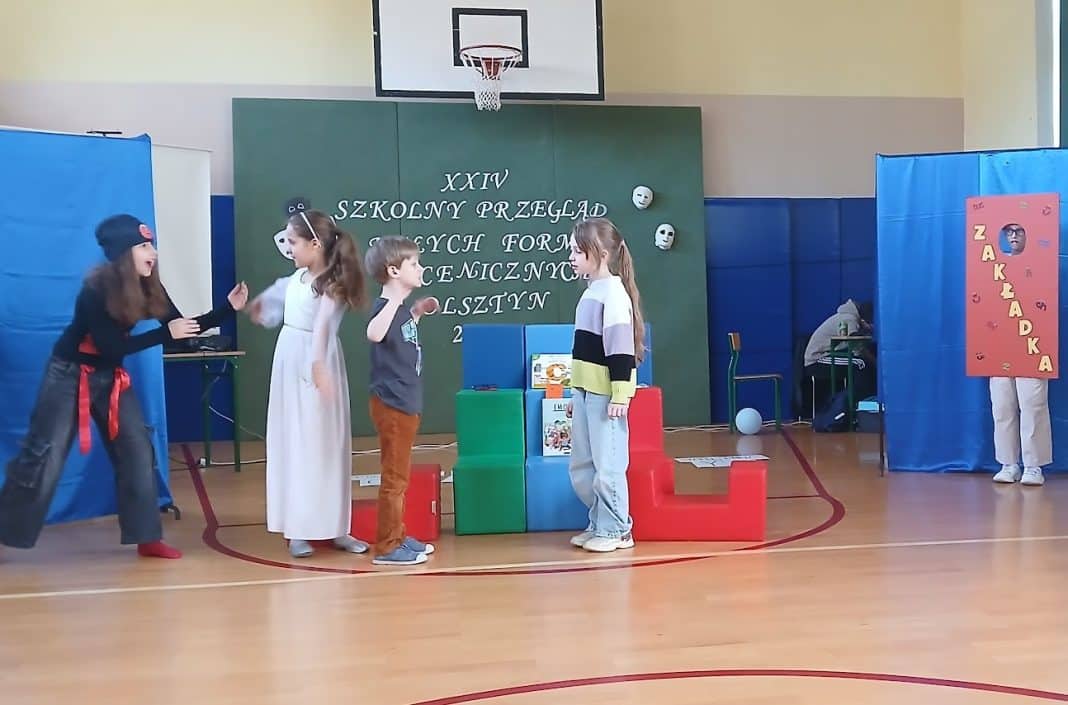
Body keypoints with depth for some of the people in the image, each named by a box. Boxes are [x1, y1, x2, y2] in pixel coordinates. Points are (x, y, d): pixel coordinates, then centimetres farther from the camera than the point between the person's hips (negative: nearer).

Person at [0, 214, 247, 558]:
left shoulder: (148, 287, -5)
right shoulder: (96, 288, -24)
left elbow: (184, 328, -3)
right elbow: (111, 345, -28)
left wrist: (229, 307, -12)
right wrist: (166, 333, -29)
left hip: (110, 377, 6)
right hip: (69, 374, -6)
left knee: (137, 450, 1)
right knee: (43, 457, -3)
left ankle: (147, 538, 8)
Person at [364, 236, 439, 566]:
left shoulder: (399, 308, 10)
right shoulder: (384, 306, -18)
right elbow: (374, 334, -42)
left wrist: (417, 312, 21)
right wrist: (395, 297, -43)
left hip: (406, 403, 10)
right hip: (392, 404, -10)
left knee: (400, 476, 18)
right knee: (394, 477, -2)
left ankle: (398, 537, 30)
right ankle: (387, 547, 7)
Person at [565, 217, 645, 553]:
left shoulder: (613, 292, -13)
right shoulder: (591, 292, 14)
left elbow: (621, 348, -18)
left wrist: (620, 394, -21)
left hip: (606, 395, -9)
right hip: (587, 392, 9)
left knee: (607, 465, -2)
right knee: (581, 466, 13)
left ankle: (616, 531, 10)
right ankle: (599, 525, 25)